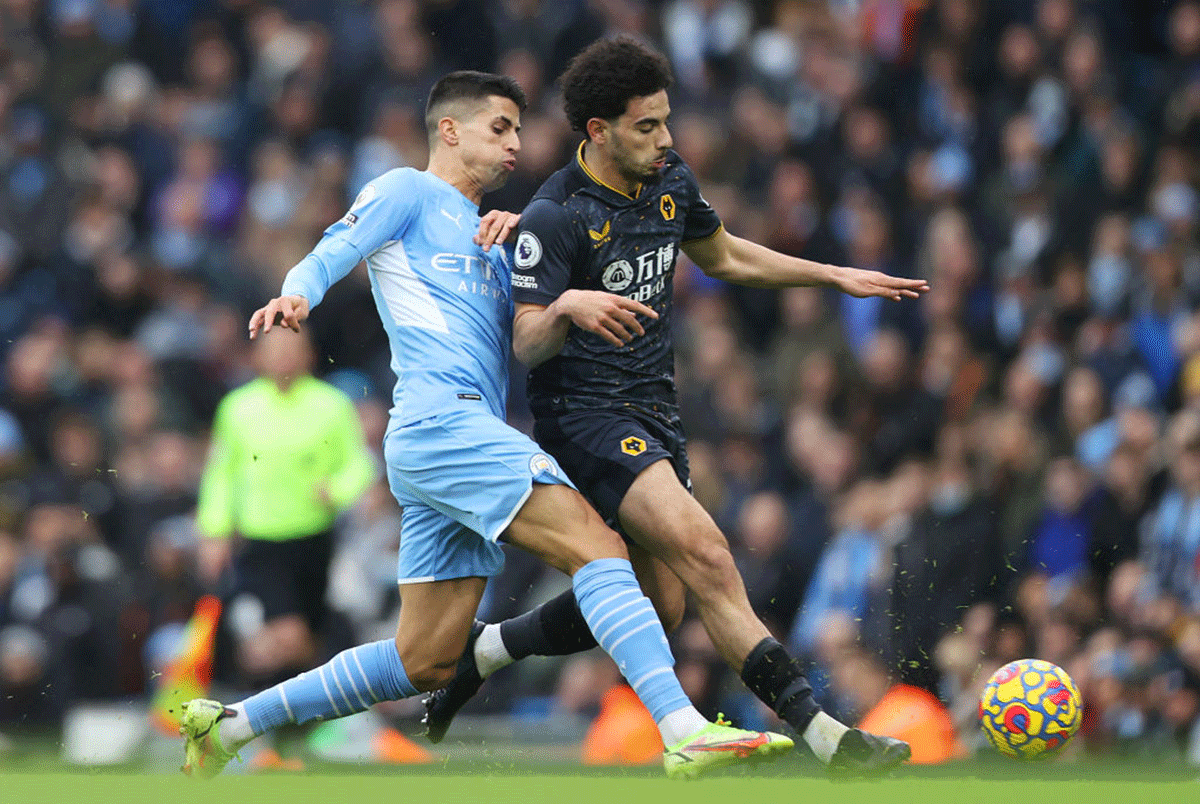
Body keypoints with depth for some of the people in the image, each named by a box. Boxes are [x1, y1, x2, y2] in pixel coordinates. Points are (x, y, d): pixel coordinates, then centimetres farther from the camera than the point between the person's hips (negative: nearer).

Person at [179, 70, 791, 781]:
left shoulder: (490, 237, 32)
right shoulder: (409, 193, 7)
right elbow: (326, 259, -5)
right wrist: (295, 296, -27)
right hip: (441, 418, -9)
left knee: (426, 664, 6)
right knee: (598, 545, -23)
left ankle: (228, 724, 14)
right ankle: (685, 731, -35)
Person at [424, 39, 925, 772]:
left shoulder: (670, 181, 5)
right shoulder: (554, 217, -16)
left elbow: (722, 256, 24)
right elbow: (525, 345, -18)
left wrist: (837, 277, 22)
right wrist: (567, 307, -39)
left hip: (655, 410, 8)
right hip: (583, 411, -8)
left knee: (654, 602, 6)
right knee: (706, 557, -22)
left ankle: (486, 650, 27)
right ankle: (820, 733, -27)